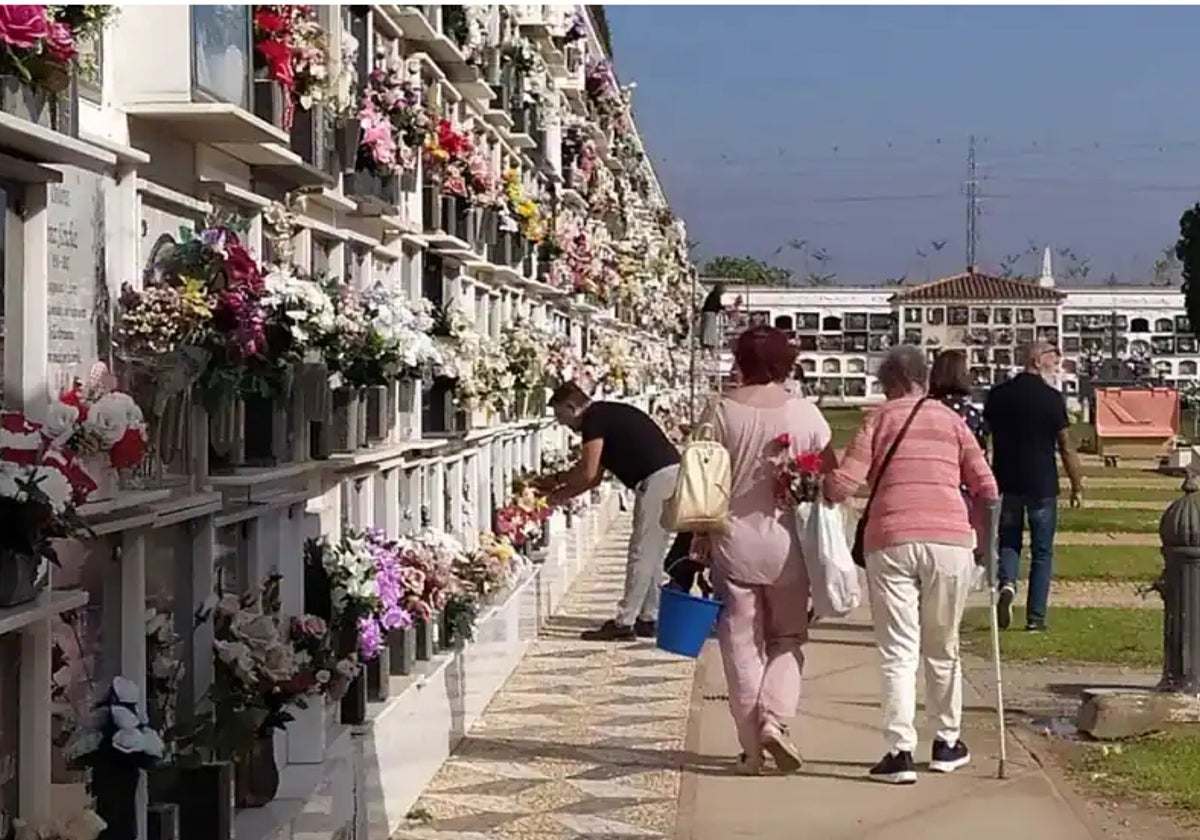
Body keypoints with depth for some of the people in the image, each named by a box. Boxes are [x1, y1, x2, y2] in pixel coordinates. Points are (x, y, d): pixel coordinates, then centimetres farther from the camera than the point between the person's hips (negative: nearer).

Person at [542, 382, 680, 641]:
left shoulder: (594, 418, -7)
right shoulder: (608, 415, 23)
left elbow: (587, 473, -12)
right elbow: (594, 476, 25)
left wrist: (555, 480, 5)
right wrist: (557, 495, 24)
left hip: (658, 479, -10)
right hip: (673, 474, 10)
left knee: (642, 554, -5)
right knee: (652, 554, 15)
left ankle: (624, 623, -1)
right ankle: (648, 619, 20)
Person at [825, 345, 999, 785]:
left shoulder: (878, 419, 8)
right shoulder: (951, 420, 15)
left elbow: (843, 485, -4)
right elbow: (986, 490, 9)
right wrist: (987, 542, 22)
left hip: (890, 541, -2)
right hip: (950, 542, 2)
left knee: (898, 651, 1)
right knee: (942, 648, 17)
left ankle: (900, 751, -6)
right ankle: (947, 742, 28)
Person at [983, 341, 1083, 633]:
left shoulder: (998, 394, 3)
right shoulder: (1051, 397, -9)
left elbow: (988, 436, 11)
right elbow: (1066, 447, -7)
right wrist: (1077, 486, 2)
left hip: (1007, 482, 3)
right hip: (1042, 484, -3)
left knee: (1008, 541, 15)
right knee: (1042, 551, 7)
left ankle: (1007, 584, -13)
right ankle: (1035, 617, 6)